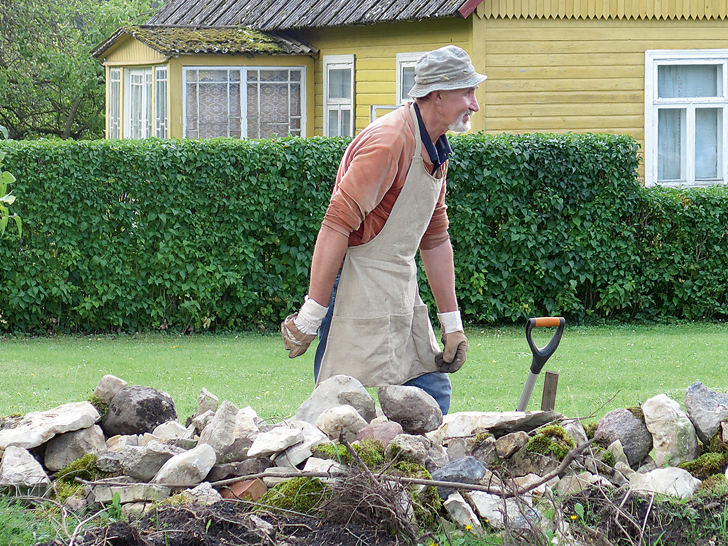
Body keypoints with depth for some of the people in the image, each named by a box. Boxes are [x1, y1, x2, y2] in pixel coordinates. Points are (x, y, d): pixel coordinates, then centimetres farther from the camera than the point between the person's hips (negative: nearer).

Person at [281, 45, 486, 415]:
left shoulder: (436, 150, 13)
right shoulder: (388, 142, -19)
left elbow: (435, 239, 21)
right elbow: (337, 225, -22)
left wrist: (451, 322, 19)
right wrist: (311, 314, -24)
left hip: (402, 293, 10)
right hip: (357, 288, -10)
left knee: (432, 394, 7)